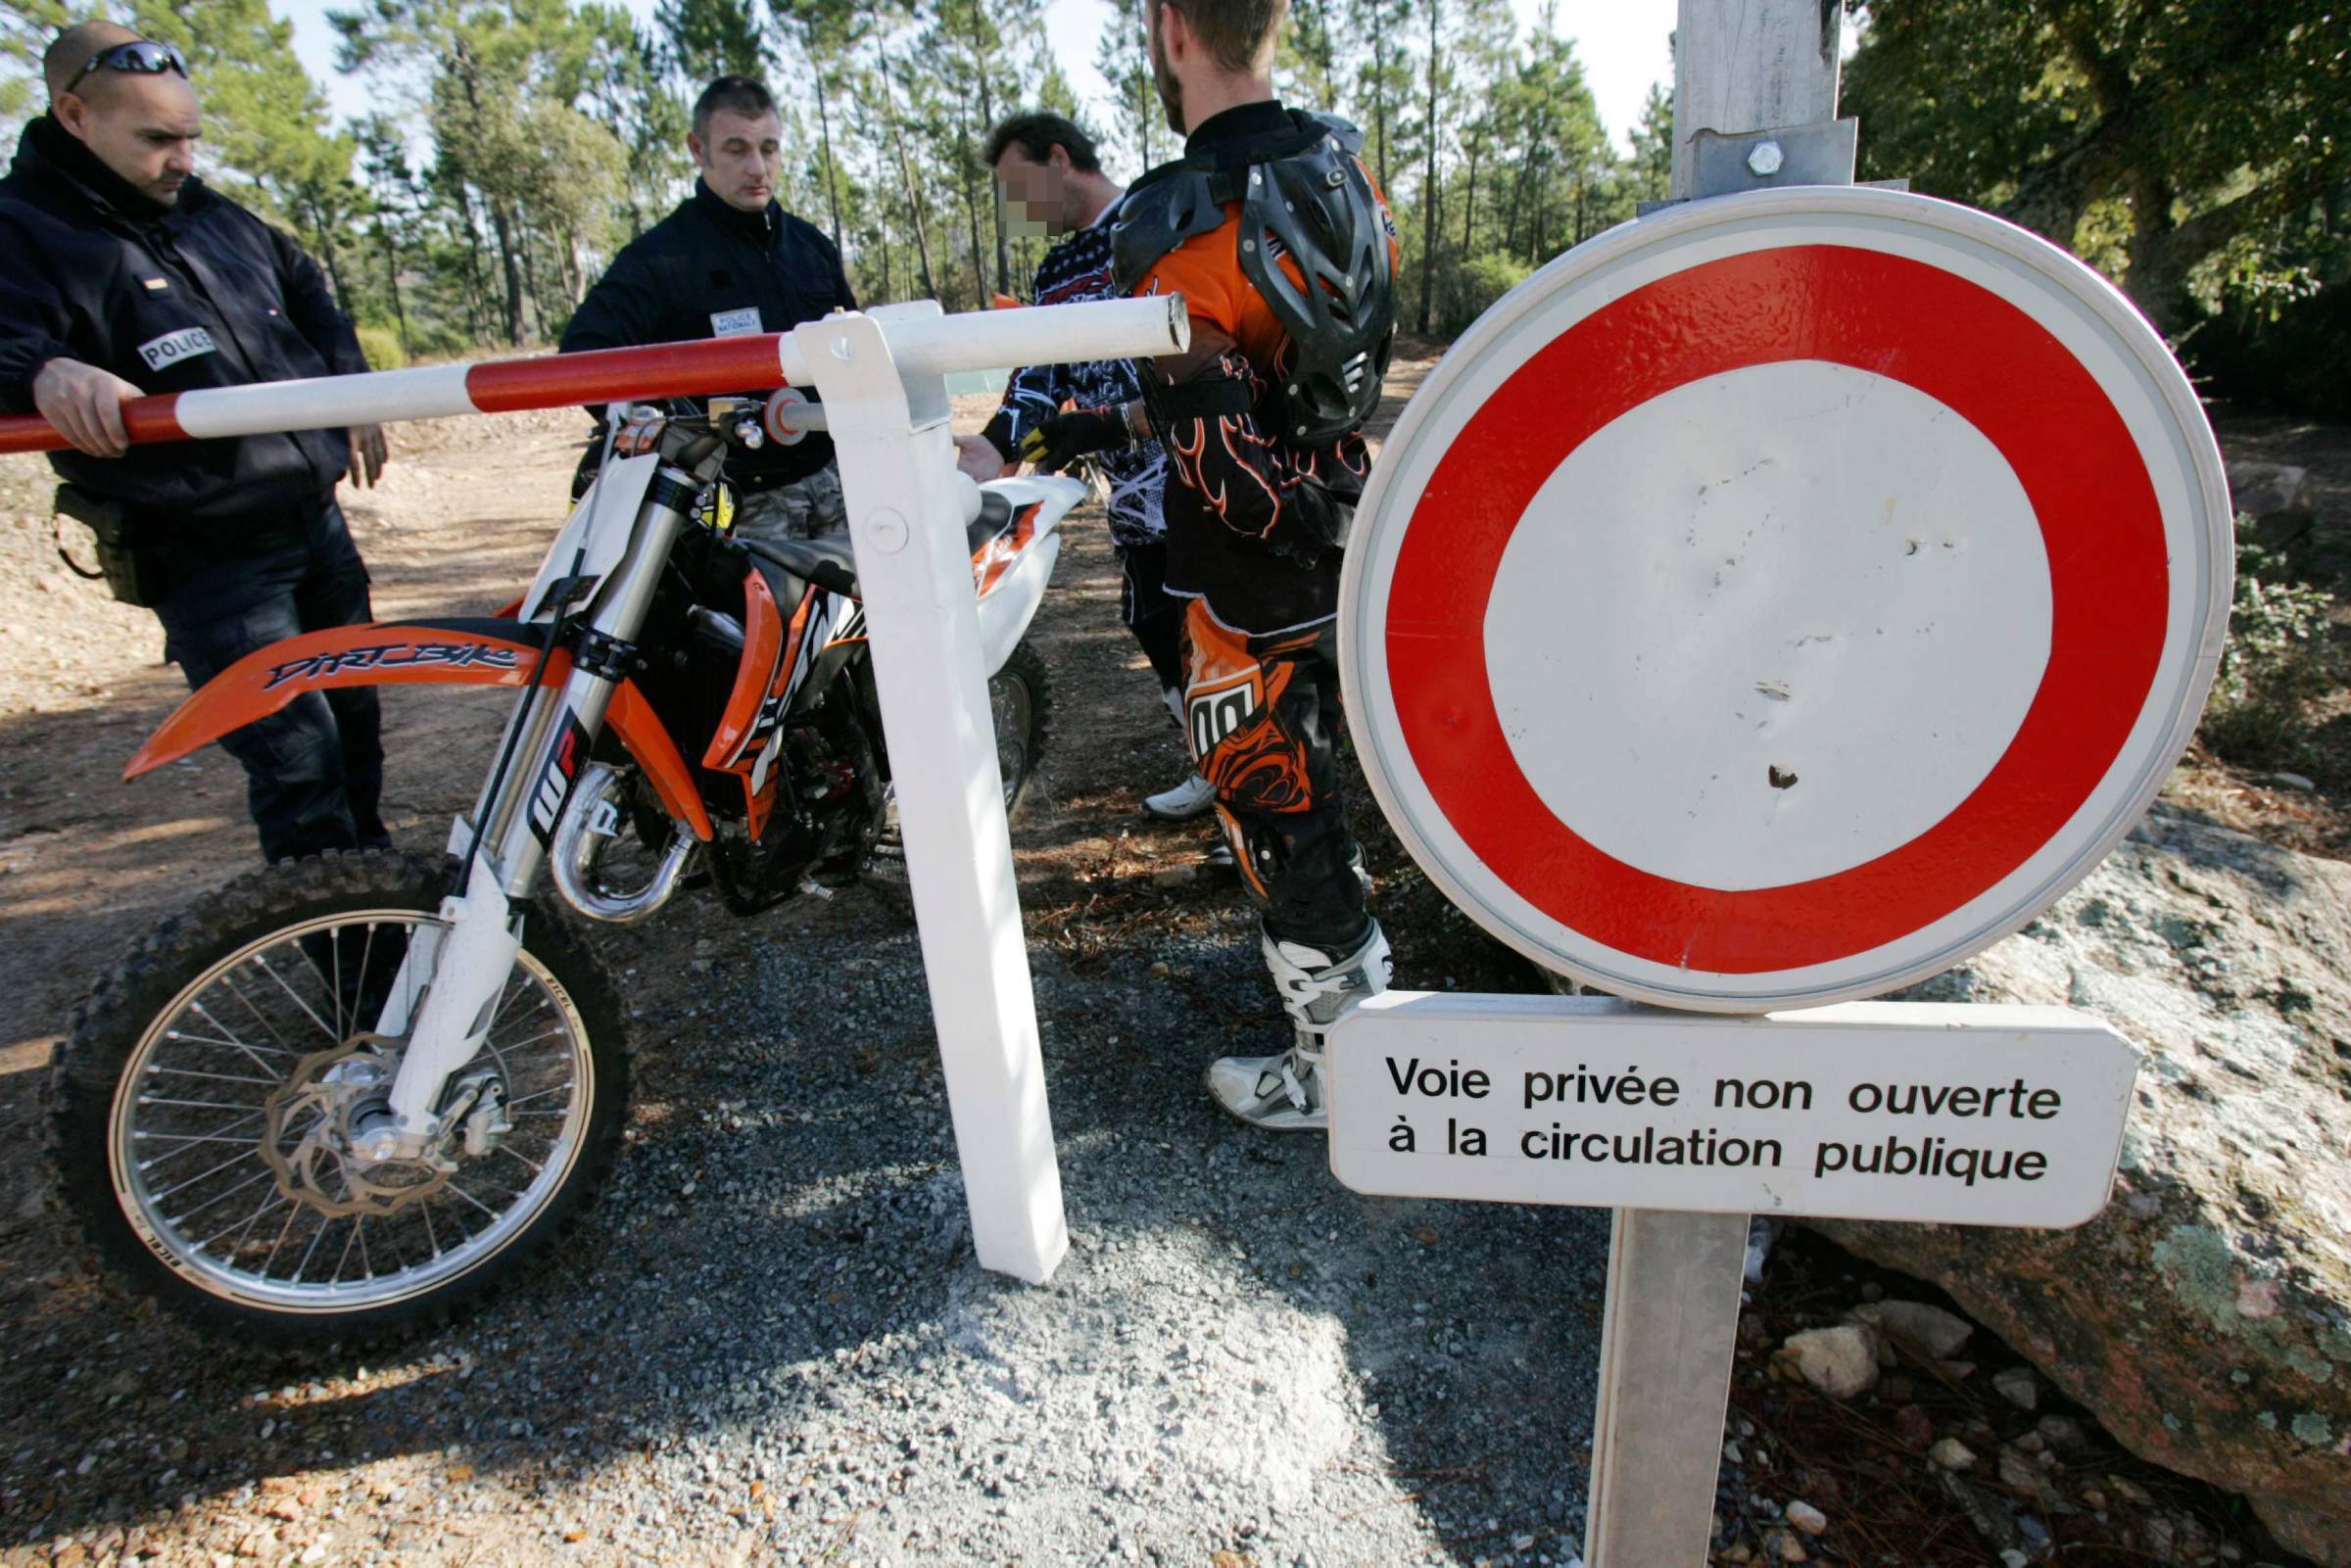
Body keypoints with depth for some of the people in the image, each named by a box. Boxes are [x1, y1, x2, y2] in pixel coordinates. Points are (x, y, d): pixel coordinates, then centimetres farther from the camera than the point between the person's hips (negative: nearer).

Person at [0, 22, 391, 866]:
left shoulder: (214, 217, 14)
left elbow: (306, 287, 29)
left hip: (318, 517, 8)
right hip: (207, 558, -7)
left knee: (354, 721, 17)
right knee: (295, 761, -11)